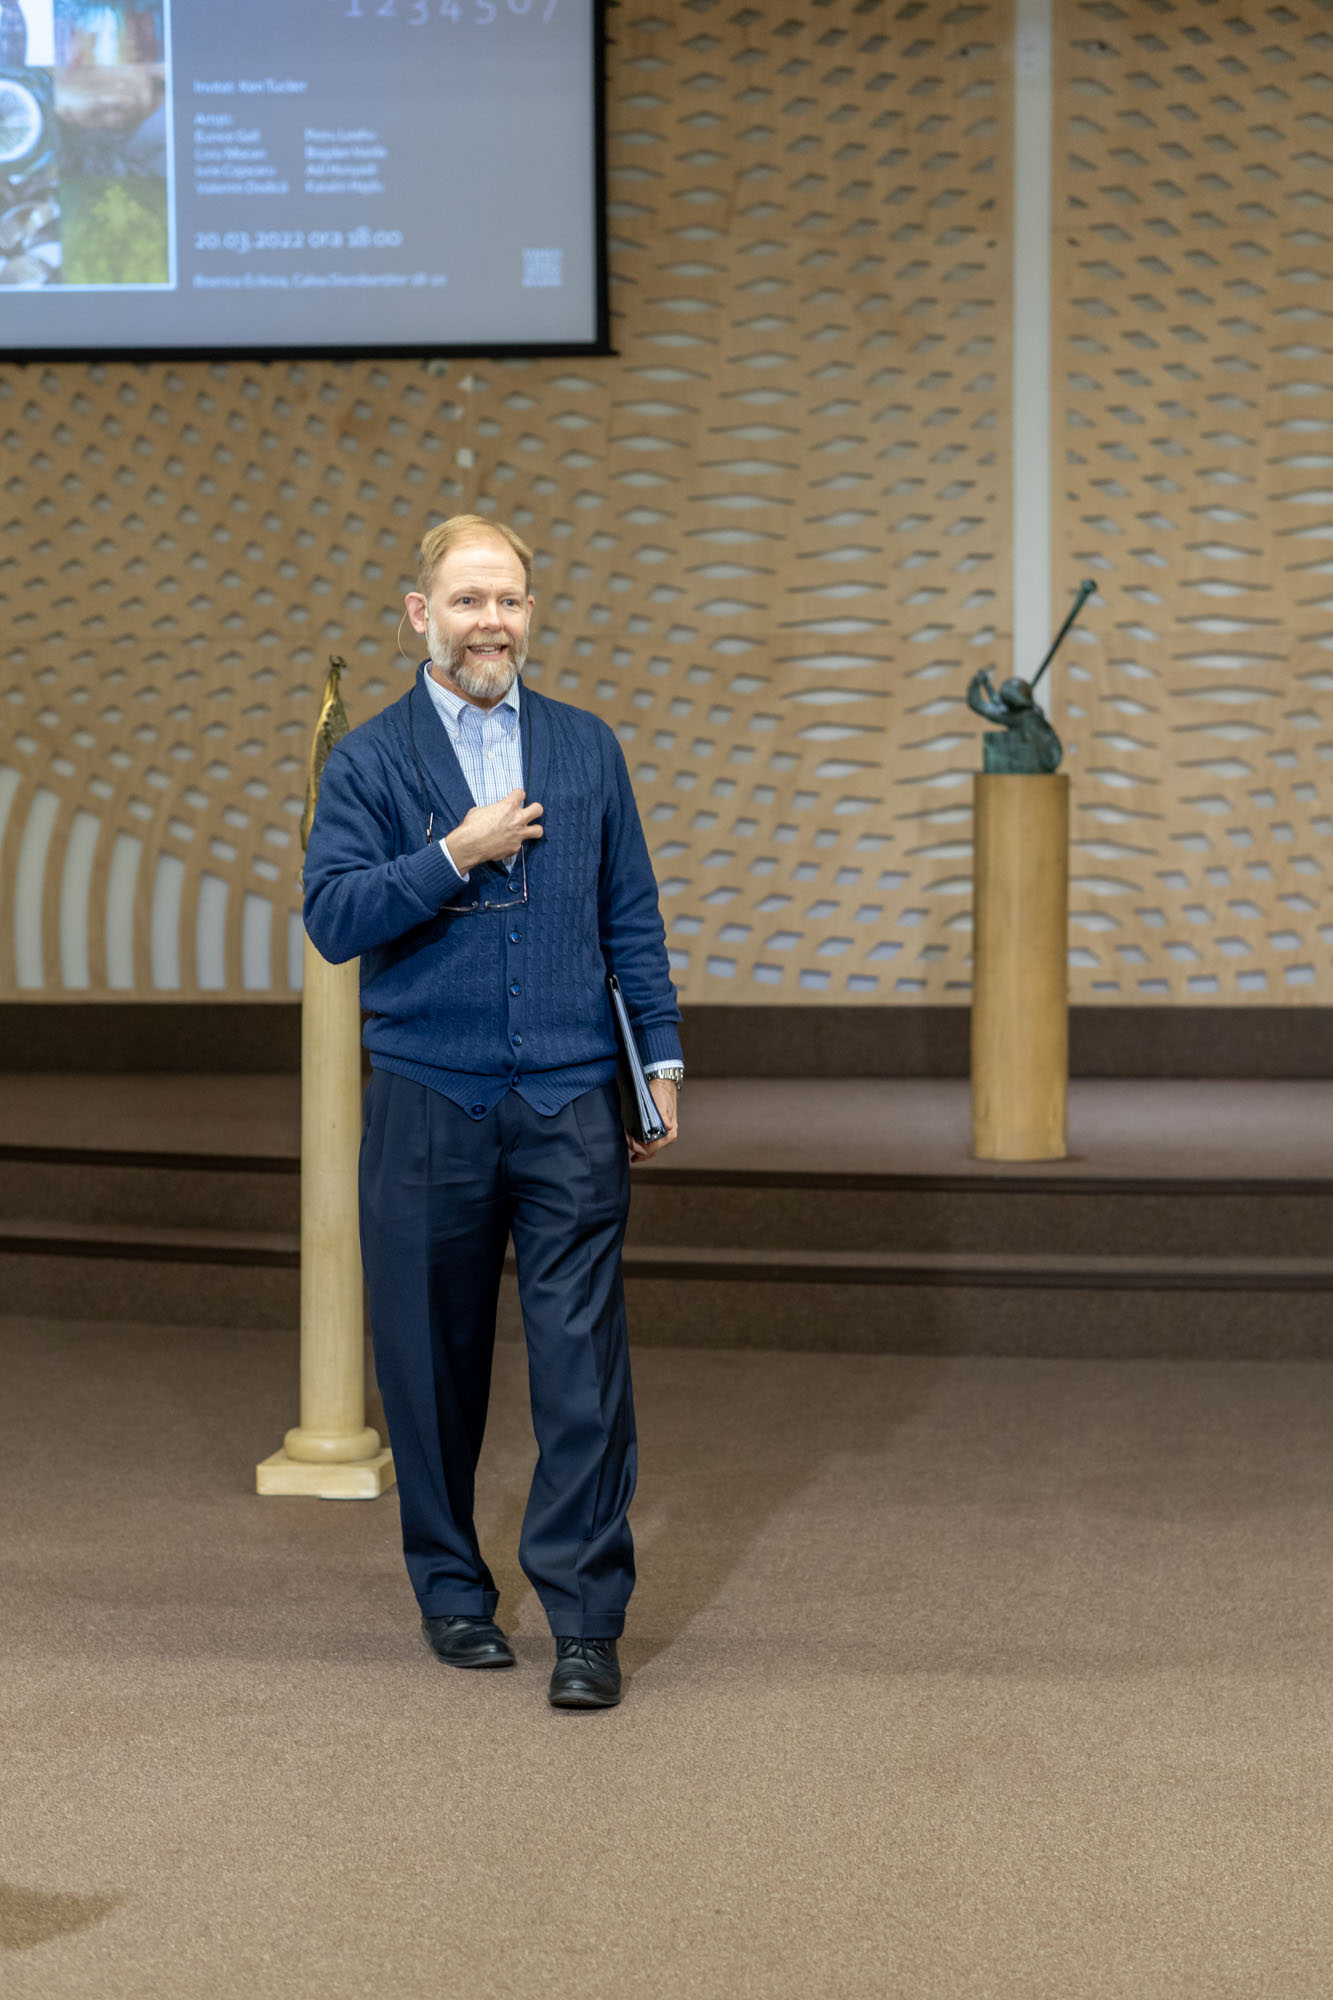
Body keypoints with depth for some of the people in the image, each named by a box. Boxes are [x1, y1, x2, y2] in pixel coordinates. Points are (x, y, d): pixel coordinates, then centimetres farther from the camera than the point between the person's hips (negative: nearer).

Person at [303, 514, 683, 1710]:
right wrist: (455, 855, -15)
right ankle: (453, 1590, 24)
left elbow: (632, 916, 12)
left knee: (585, 1363, -5)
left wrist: (663, 1057, 7)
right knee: (433, 1363, 7)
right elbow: (332, 919, -8)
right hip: (428, 1107, -1)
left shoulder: (586, 749, 10)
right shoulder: (370, 762, 3)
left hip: (570, 1105, 1)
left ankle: (587, 1620, 0)